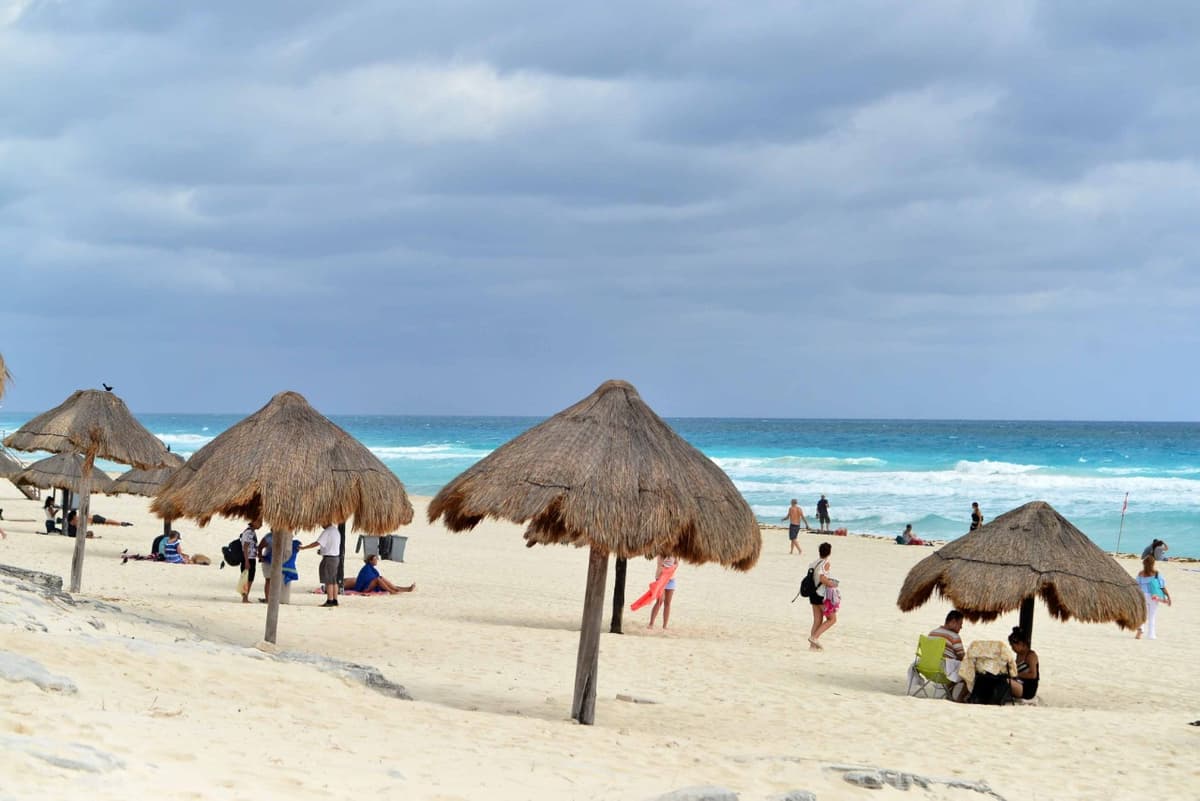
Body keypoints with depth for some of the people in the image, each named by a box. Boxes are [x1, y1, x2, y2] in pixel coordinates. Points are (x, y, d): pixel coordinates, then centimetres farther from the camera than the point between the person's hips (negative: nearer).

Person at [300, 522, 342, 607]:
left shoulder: (326, 532, -15)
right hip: (335, 557, 9)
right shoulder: (336, 531, 13)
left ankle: (330, 600, -7)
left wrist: (303, 548, -13)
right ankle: (335, 600, 14)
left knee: (328, 581, -6)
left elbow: (317, 543, -19)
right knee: (334, 580, 12)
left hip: (328, 558, -9)